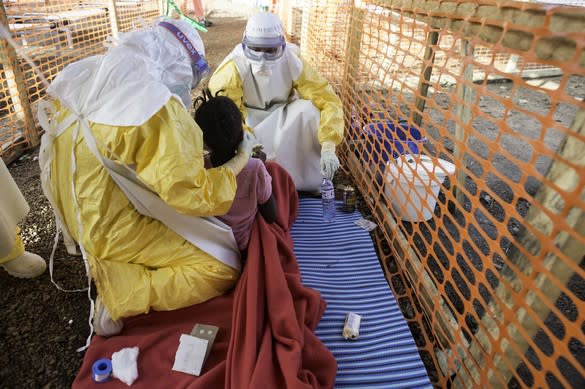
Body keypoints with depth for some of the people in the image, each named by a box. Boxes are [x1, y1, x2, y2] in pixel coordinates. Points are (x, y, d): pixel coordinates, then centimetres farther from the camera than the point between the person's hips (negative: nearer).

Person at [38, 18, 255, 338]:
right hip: (114, 227, -9)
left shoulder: (87, 75, -3)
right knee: (223, 267, -5)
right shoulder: (154, 105, -28)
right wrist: (241, 159, -12)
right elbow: (195, 195, -27)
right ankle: (119, 299, -5)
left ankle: (111, 263, 18)